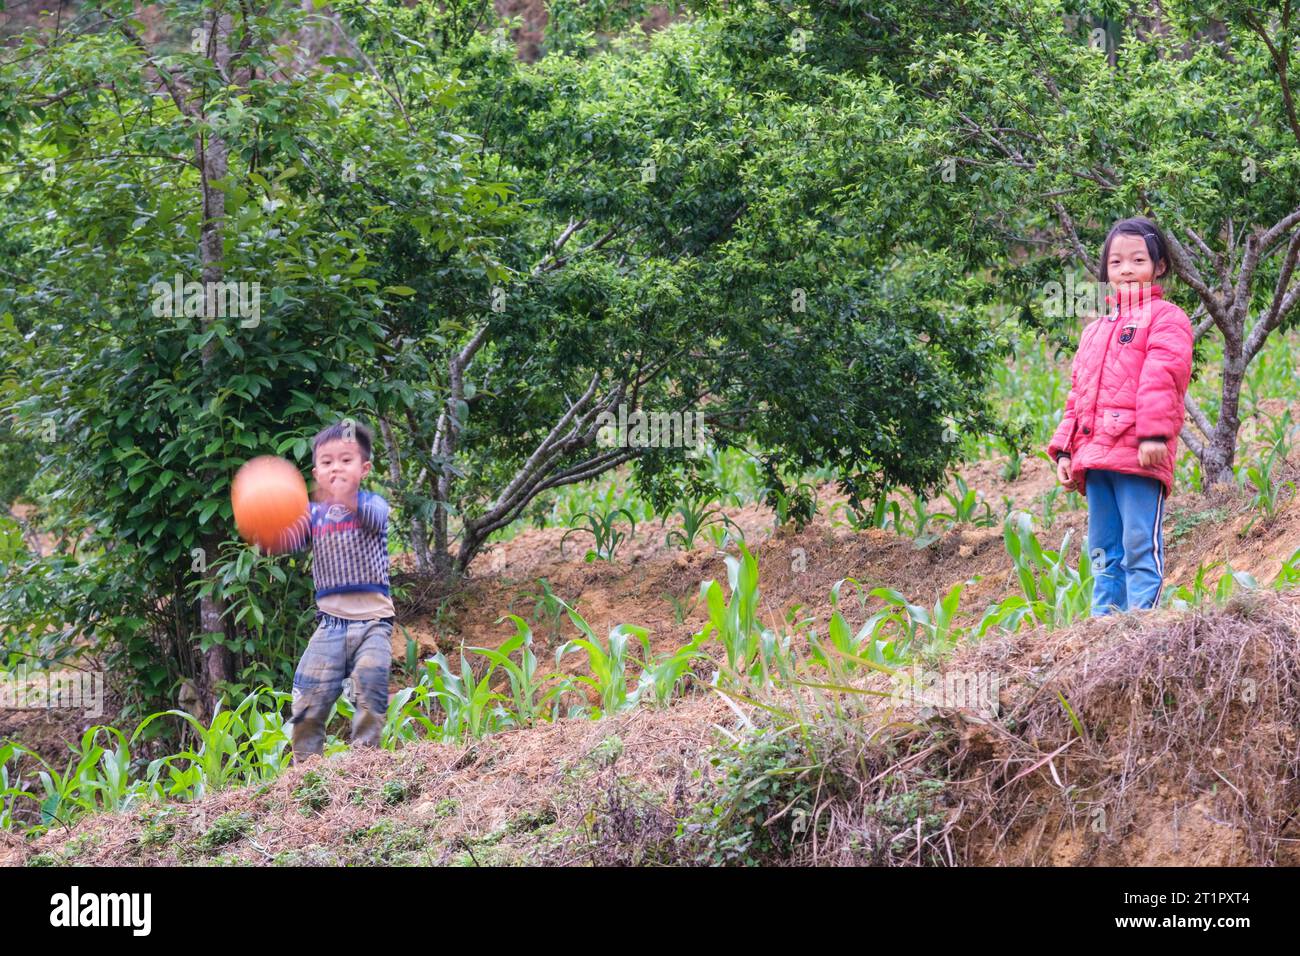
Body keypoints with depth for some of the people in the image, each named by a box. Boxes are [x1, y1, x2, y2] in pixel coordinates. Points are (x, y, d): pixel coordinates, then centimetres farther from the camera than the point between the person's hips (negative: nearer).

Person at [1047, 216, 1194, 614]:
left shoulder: (1165, 318, 2)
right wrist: (1064, 449, 16)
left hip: (1139, 457, -8)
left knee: (1140, 547, -10)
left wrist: (1154, 433, -22)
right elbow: (1078, 394, 25)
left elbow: (1161, 378, -11)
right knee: (1104, 551, 9)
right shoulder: (1094, 331, 25)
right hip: (1096, 460, 8)